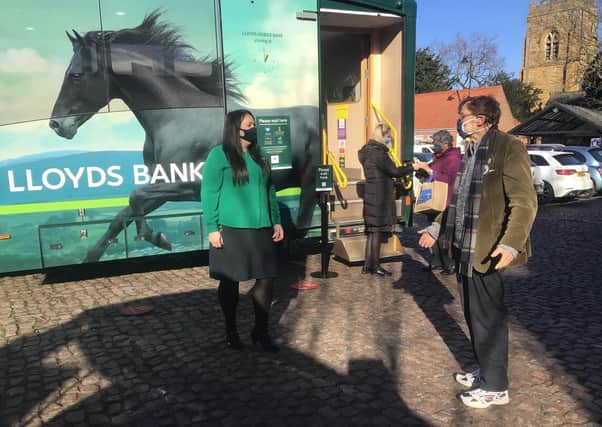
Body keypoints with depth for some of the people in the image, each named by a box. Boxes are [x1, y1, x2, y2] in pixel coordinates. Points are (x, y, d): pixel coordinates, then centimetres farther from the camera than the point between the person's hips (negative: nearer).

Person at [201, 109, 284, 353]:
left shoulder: (259, 156, 13)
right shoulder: (219, 155, -6)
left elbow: (269, 191, 17)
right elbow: (209, 194, -8)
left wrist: (276, 221, 13)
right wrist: (212, 228, -13)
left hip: (260, 230, 6)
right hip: (231, 230, -5)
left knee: (266, 278, 5)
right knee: (230, 282, 7)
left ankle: (261, 331, 21)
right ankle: (231, 331, 25)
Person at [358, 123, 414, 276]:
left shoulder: (369, 150, 15)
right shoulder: (378, 152, -16)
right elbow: (394, 171, -17)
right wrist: (413, 167, -7)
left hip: (372, 196, 10)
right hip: (379, 198, -10)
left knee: (373, 231, 12)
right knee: (378, 230, -2)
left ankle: (368, 265, 16)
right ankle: (375, 265, 5)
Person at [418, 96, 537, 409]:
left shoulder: (508, 148, -13)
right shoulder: (471, 151, 16)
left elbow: (525, 202, -19)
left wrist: (511, 244, -30)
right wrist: (437, 228, 22)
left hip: (486, 251, -9)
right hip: (464, 247, 9)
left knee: (488, 317, 3)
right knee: (474, 315, 18)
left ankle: (495, 387, 20)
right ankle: (485, 371, 35)